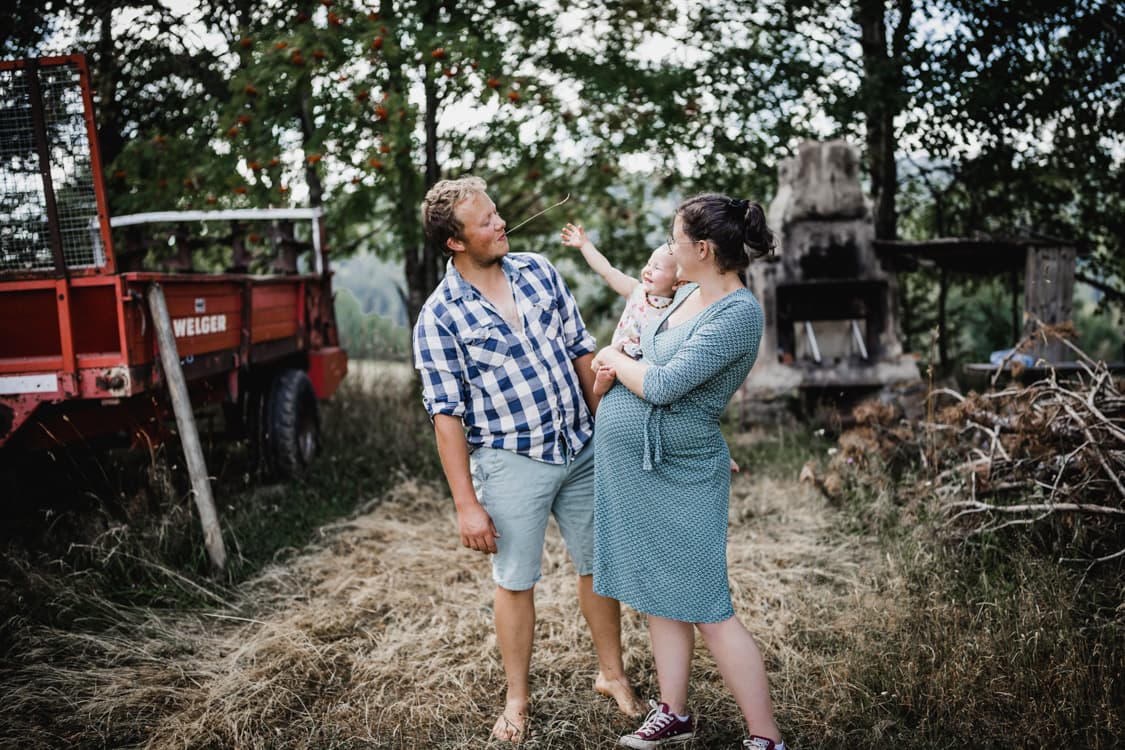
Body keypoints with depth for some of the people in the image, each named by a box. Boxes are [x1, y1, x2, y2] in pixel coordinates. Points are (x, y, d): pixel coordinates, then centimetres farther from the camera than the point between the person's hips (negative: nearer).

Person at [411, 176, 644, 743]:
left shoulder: (538, 271, 2)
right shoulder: (439, 317, -12)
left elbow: (581, 351, 8)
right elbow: (446, 415, -12)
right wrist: (466, 504, -13)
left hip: (582, 447, 4)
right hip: (511, 463, -4)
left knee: (598, 565, 14)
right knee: (515, 581, 8)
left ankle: (612, 674, 34)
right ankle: (517, 696, 28)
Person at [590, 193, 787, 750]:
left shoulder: (738, 314, -20)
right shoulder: (688, 294, 8)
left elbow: (661, 385, -24)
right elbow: (649, 363, 19)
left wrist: (616, 359, -6)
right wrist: (612, 369, -2)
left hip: (678, 476, -9)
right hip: (629, 465, 9)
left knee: (706, 610, -3)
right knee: (659, 595, 17)